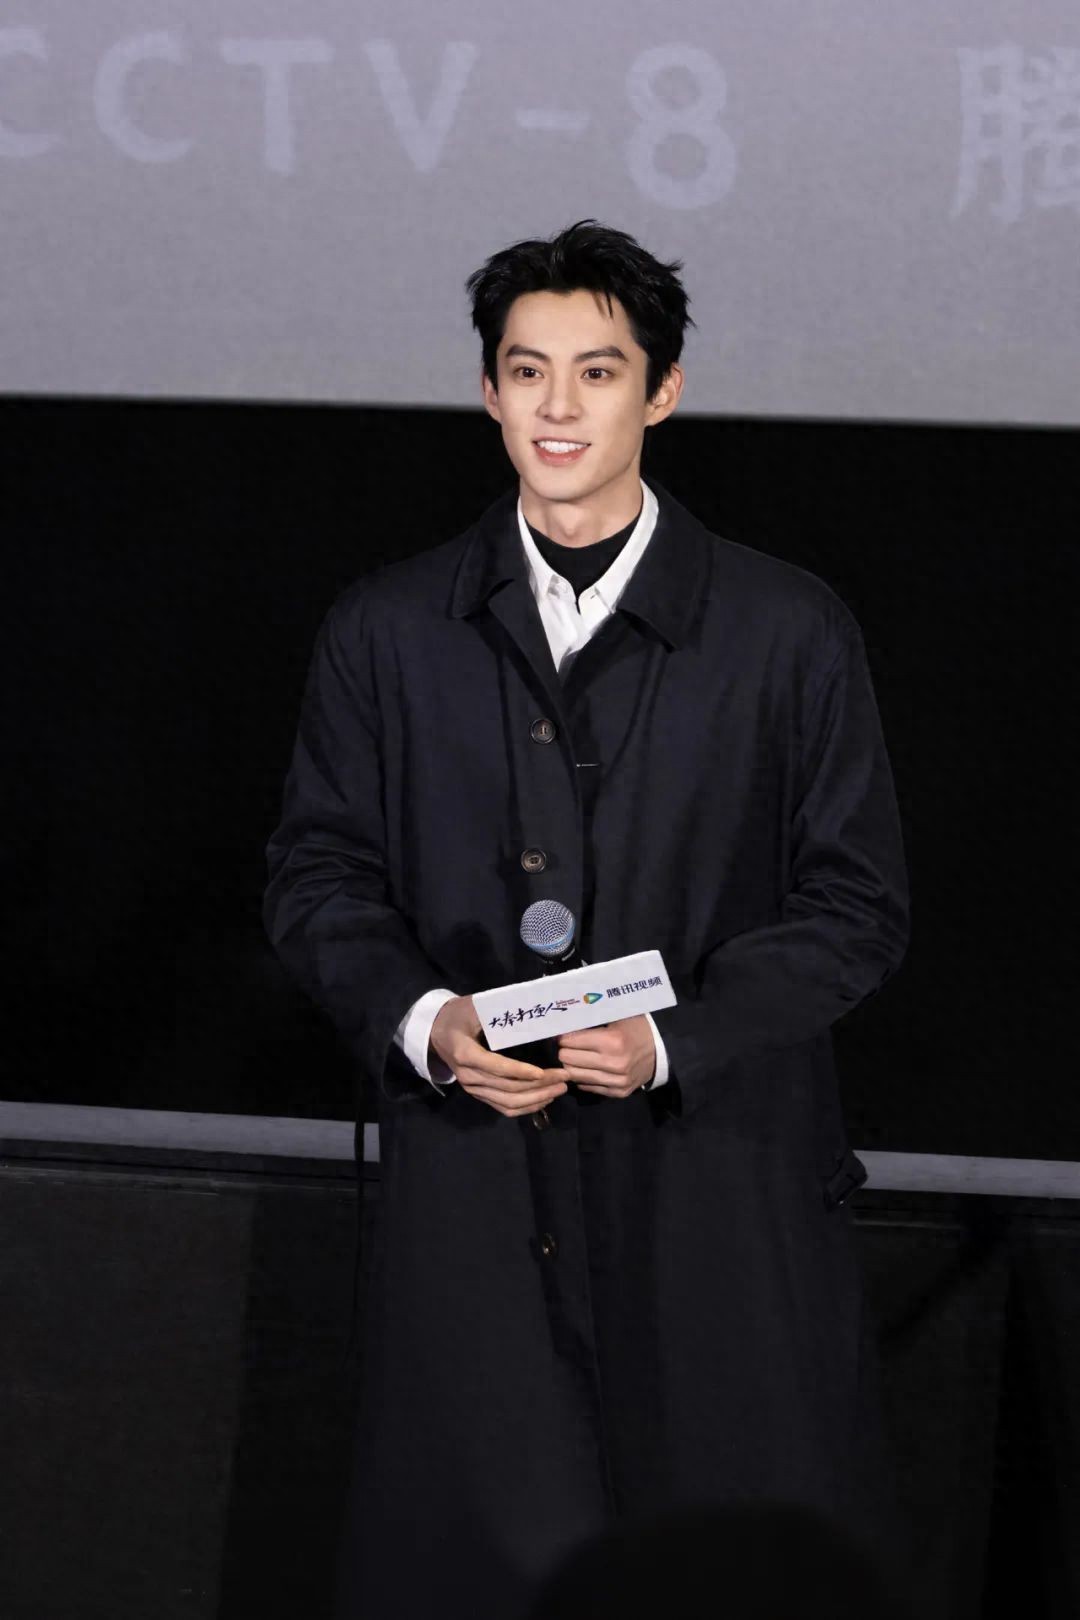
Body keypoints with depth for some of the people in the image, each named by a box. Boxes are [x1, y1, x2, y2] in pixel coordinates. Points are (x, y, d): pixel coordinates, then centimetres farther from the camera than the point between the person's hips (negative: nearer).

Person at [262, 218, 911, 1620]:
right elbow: (316, 875, 10)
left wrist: (677, 1036, -13)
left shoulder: (789, 632, 1)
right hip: (471, 1191, 1)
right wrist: (423, 1019, -10)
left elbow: (859, 907, 1)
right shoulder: (386, 631, 7)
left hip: (721, 1193, -1)